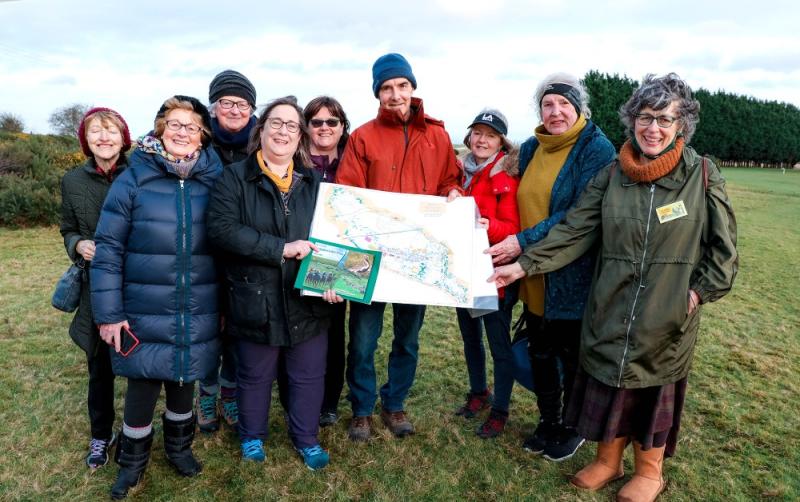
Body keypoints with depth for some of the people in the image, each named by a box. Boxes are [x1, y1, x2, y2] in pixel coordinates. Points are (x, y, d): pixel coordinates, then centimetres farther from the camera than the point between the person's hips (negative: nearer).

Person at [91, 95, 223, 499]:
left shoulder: (212, 181, 1)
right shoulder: (133, 180, -6)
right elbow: (108, 249, -6)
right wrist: (108, 311, -9)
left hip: (196, 315, 2)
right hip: (145, 313, -2)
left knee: (183, 384, 17)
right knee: (142, 387, 9)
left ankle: (179, 446, 43)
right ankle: (132, 461, 34)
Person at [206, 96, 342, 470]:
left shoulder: (315, 181, 6)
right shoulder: (235, 177, -4)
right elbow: (221, 228, -18)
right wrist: (282, 248, -23)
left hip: (308, 301, 3)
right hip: (256, 301, -2)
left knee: (309, 376, 15)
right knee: (255, 376, 17)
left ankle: (306, 439, 38)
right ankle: (252, 437, 42)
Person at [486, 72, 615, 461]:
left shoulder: (597, 149, -13)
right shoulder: (530, 149, 7)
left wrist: (523, 241, -24)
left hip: (573, 278, -6)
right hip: (533, 277, 6)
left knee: (572, 354, 12)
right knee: (540, 352, 18)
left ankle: (572, 428, 35)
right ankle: (548, 421, 39)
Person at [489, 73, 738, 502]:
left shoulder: (702, 176, -6)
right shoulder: (612, 176, -1)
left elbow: (723, 248, 1)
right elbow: (573, 231, -4)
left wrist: (700, 292, -6)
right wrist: (524, 265, -10)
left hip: (667, 318, -2)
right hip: (610, 309, 2)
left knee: (655, 389, 13)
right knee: (607, 383, 12)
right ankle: (607, 461, 37)